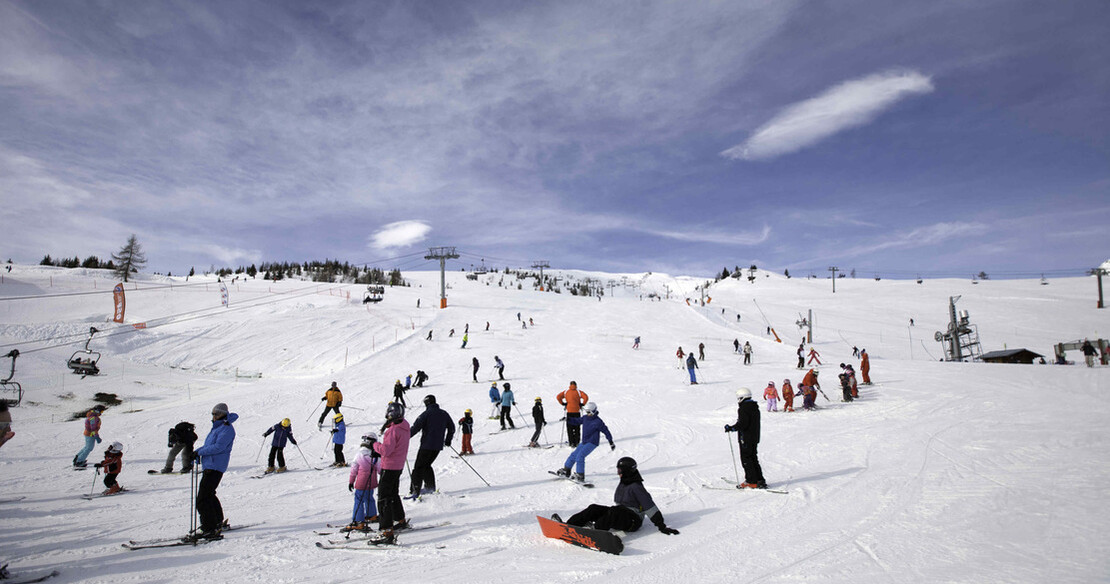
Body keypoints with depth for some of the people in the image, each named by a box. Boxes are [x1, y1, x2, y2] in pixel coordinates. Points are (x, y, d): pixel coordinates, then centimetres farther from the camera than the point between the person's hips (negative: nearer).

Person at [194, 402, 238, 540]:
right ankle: (218, 522, 39)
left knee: (202, 499, -14)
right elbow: (209, 445, 22)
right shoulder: (218, 427, 19)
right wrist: (198, 451, 5)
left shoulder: (227, 429, -12)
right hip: (209, 466, 11)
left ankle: (210, 530, -13)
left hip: (215, 467, -11)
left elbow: (218, 447, -21)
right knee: (209, 495, 24)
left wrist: (200, 452, -14)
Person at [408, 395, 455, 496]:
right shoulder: (444, 414, 10)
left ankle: (415, 490, -5)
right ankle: (430, 487, 20)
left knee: (419, 467, 0)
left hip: (427, 445, -6)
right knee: (426, 465, 21)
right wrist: (448, 440, 31)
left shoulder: (426, 414, -9)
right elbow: (452, 427, 19)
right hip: (438, 446, 6)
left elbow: (415, 428, -14)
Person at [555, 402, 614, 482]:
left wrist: (611, 442, -6)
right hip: (584, 442, 8)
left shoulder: (598, 422, -16)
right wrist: (568, 419, 1)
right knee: (574, 455, 10)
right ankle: (566, 470, 25)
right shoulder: (585, 418, 4)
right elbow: (577, 421, 17)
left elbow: (606, 431, -9)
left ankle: (580, 476, -13)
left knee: (580, 456, -19)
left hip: (592, 443, -8)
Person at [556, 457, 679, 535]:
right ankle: (568, 525, -24)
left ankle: (595, 529, -59)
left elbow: (649, 506, -17)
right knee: (594, 509, -10)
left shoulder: (635, 487, -14)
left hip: (632, 521, -8)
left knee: (614, 512, -37)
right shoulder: (623, 484, 13)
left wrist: (661, 526, -19)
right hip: (619, 515, 8)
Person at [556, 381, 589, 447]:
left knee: (569, 428, 5)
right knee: (577, 428, 8)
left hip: (569, 411, 0)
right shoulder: (579, 392, 1)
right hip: (577, 411, 0)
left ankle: (571, 442, -1)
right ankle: (576, 442, 5)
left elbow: (558, 397, -3)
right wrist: (582, 404, -1)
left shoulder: (566, 392, 5)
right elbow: (586, 397, -12)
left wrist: (563, 404, 5)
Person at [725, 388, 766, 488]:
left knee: (746, 460, -2)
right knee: (753, 459, 15)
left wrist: (731, 428, -17)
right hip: (755, 438, 9)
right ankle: (760, 480, 16)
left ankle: (751, 482, -2)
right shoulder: (755, 408, 12)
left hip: (745, 439, -9)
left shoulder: (743, 408, -16)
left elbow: (742, 424, -24)